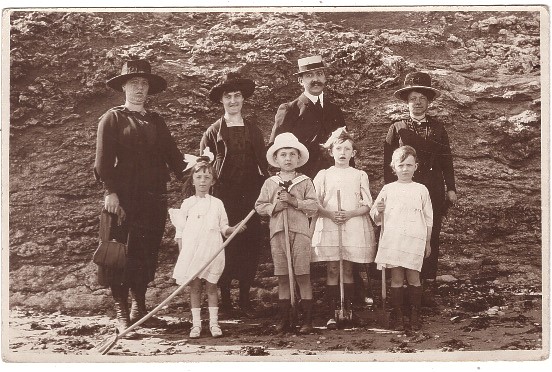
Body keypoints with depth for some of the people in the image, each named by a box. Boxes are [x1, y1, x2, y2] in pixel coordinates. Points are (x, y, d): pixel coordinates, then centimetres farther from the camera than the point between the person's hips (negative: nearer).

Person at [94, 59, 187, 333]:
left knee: (148, 253, 5)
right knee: (121, 253, -4)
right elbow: (103, 159, -3)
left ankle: (140, 305, 19)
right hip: (124, 197, -4)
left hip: (154, 198, 4)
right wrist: (111, 192, -13)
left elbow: (173, 156, 13)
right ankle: (121, 312, 2)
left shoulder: (156, 121, 19)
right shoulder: (113, 118, 5)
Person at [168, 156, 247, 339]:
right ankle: (196, 323, 9)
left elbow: (223, 227, 9)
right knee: (194, 287, 3)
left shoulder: (217, 203, 8)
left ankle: (214, 323, 10)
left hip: (212, 251, 0)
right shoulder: (187, 203, 6)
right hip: (191, 251, 0)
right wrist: (181, 253, 0)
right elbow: (180, 230, 5)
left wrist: (234, 228, -11)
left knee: (211, 286, 4)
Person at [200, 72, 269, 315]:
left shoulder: (253, 130, 14)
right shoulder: (214, 131, 5)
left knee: (250, 244, 1)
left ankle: (245, 297, 10)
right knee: (225, 245, -4)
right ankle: (225, 297, 6)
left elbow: (263, 164, 14)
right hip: (224, 196, -3)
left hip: (250, 195, 3)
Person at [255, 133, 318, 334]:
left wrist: (295, 201, -15)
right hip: (278, 232, 3)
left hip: (300, 231, -2)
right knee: (282, 278, 7)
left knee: (303, 276, -3)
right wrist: (274, 207, -8)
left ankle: (307, 320, 4)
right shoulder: (270, 183, 10)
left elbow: (313, 206, -4)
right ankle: (284, 319, 15)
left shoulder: (305, 182, 4)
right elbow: (259, 206, 9)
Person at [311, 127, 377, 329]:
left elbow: (367, 205, 3)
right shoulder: (323, 175, 6)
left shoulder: (360, 175, 8)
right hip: (328, 227, 0)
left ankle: (349, 310, 15)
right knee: (332, 271, -2)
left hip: (353, 226, 1)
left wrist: (350, 213, -13)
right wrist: (330, 213, -14)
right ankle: (332, 314, 2)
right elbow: (315, 204, 3)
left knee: (347, 270, 5)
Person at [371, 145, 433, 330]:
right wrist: (378, 211, -10)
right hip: (392, 240, 1)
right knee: (396, 278, 2)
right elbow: (376, 218, 12)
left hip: (414, 239, 0)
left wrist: (428, 242, 10)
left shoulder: (421, 190, 9)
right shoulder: (387, 189, 9)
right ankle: (396, 316, 9)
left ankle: (415, 316, 10)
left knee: (413, 277, 1)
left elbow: (428, 218, 12)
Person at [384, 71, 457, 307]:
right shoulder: (397, 129, 9)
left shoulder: (437, 128, 13)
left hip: (433, 192, 1)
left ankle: (428, 289, 5)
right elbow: (388, 162, 6)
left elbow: (446, 161, 12)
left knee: (431, 239, 1)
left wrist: (450, 188, 5)